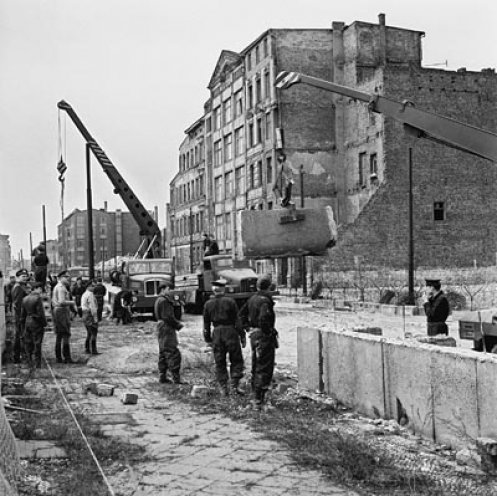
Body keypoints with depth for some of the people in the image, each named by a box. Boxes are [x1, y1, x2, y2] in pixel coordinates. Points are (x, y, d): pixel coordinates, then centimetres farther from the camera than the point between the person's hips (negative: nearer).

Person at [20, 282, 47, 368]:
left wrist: (24, 325, 18)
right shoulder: (38, 298, -14)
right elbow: (40, 313, -16)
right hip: (36, 323, -7)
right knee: (37, 344, -1)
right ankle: (37, 364, 2)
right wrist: (44, 323, -6)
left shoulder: (25, 298, 8)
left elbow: (23, 314, 12)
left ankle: (29, 363, 16)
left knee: (28, 343, 12)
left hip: (27, 322, 7)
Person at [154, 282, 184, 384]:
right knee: (173, 354, -11)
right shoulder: (164, 300, -15)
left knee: (163, 353, 14)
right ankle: (176, 379, -12)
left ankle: (162, 376, 17)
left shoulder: (158, 300, 19)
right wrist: (178, 325, -10)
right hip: (167, 329, -11)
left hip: (161, 328, 11)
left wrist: (177, 323, 11)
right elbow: (167, 317, -22)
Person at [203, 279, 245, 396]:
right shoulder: (230, 301, -6)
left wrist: (208, 339, 15)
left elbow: (206, 324, 7)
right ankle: (235, 385, 2)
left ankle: (223, 388, 10)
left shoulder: (208, 304, 3)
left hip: (216, 334, 3)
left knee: (219, 362, 10)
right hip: (230, 332, -3)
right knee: (236, 360, 9)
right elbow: (237, 321, -6)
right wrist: (242, 336, -1)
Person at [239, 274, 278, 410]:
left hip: (254, 335, 8)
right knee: (264, 368, -4)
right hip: (264, 337, -8)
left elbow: (242, 313, 18)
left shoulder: (252, 299, 8)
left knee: (256, 367, 18)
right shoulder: (265, 300, -18)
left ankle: (256, 395, 26)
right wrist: (268, 331, -17)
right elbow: (263, 318, -31)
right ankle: (258, 399, -7)